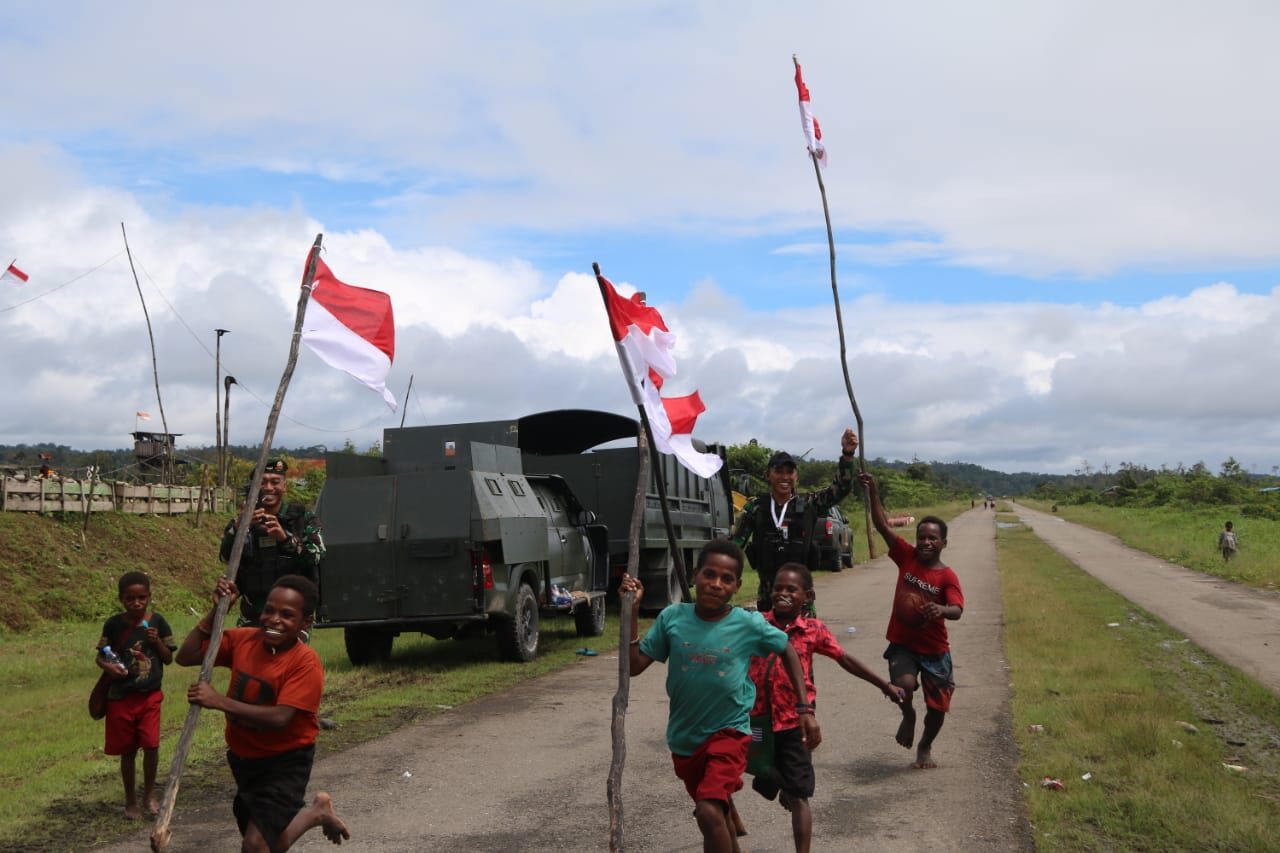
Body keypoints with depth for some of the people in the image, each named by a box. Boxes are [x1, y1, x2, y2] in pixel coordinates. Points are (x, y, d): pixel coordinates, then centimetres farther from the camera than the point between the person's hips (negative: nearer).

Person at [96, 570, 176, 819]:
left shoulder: (157, 622, -4)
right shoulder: (113, 625, -5)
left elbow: (168, 658, 2)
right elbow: (101, 656, 4)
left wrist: (157, 641, -16)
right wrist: (108, 666, -18)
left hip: (150, 695, 0)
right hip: (121, 696, 0)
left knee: (151, 745, -10)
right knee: (127, 751, 9)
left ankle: (149, 794, 13)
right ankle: (130, 800, 26)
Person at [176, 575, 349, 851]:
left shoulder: (305, 661, -23)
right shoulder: (243, 640, -7)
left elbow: (280, 717, -31)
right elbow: (186, 656, -7)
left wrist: (219, 701, -33)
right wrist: (216, 611, -16)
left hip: (285, 762, -6)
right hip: (244, 758, 6)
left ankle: (315, 814, 10)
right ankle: (314, 813, 42)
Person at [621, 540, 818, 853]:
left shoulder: (750, 625, -13)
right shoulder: (672, 617, -10)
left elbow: (788, 652, 4)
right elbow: (634, 666, -8)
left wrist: (805, 709, 0)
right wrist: (632, 611, -17)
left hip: (729, 733, -3)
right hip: (684, 739, 3)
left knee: (710, 812, -25)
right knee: (719, 815, 22)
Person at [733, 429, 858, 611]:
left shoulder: (808, 505, 1)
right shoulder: (755, 507, 2)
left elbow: (841, 488, -8)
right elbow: (735, 544, 1)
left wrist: (847, 454, -22)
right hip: (767, 594, 1)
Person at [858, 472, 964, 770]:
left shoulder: (947, 576, -11)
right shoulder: (906, 557, -4)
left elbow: (957, 610, -25)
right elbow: (882, 525, -10)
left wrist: (941, 609, -48)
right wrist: (873, 491, -20)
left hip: (935, 650, 0)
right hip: (902, 644, 0)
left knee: (938, 706, 5)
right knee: (904, 684, -27)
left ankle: (925, 747, 36)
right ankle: (908, 716, 9)